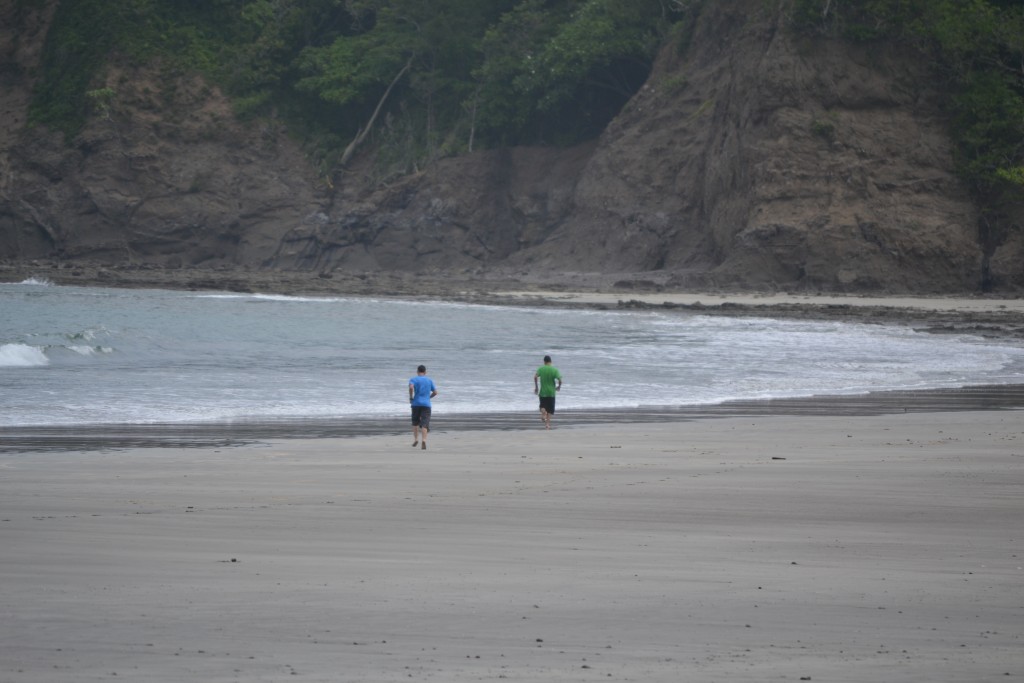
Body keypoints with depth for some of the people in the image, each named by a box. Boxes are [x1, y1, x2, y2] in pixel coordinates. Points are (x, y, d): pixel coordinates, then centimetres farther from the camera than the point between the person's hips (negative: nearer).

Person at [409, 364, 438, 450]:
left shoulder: (413, 380, 3)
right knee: (424, 424, -7)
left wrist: (411, 397, -5)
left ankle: (416, 439, 14)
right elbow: (435, 392, 11)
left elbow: (411, 387, -18)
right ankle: (424, 441, -24)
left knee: (415, 422, 18)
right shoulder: (429, 380, 12)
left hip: (416, 404, -1)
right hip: (426, 404, 1)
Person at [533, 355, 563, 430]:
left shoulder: (540, 369, -1)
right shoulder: (554, 370, -3)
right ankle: (548, 423, -4)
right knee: (550, 409, 6)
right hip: (551, 392, 0)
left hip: (542, 392, 0)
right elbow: (559, 380, -12)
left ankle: (543, 414, -18)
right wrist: (559, 386, 9)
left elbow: (535, 377, -16)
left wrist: (536, 387, -5)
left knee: (543, 406, 15)